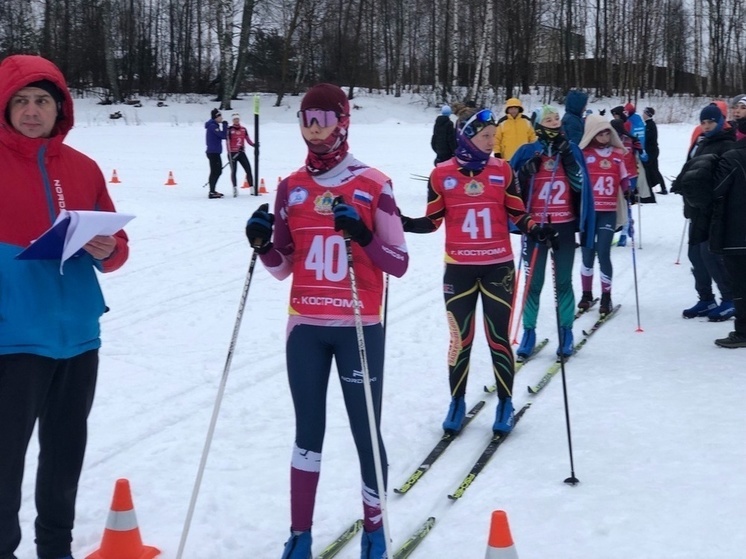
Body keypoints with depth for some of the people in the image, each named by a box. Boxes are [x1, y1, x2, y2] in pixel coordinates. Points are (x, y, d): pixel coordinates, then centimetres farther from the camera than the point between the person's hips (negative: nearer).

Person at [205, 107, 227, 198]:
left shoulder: (214, 125, 17)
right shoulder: (212, 126, -14)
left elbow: (222, 136, 18)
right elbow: (223, 135, -19)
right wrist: (224, 125, -13)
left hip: (215, 152, 10)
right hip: (213, 152, -10)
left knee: (218, 171, 15)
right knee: (215, 172, -9)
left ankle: (212, 191, 23)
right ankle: (212, 192, -8)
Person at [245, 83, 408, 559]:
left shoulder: (374, 186, -6)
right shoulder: (291, 188, 5)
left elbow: (399, 264, -7)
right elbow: (282, 267, 11)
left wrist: (362, 236, -23)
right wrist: (263, 244, -9)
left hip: (359, 328, -3)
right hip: (305, 327, 3)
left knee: (365, 431, 3)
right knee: (308, 431, 10)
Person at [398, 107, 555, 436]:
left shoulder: (502, 170, 0)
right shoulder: (442, 174, -4)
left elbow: (517, 214, 4)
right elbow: (433, 221, 1)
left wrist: (536, 231, -15)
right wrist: (405, 223, -15)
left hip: (498, 266, 1)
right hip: (459, 268, 0)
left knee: (499, 338, 6)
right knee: (460, 339, 7)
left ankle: (505, 403, 21)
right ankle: (457, 402, 23)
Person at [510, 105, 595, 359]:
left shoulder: (572, 150, 5)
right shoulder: (528, 152, 1)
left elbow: (580, 185, -2)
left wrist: (568, 159, -12)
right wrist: (527, 171, -17)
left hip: (564, 227, 1)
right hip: (535, 226, -1)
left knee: (564, 282, 8)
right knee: (533, 282, 3)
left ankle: (566, 333, 16)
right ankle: (529, 332, 13)